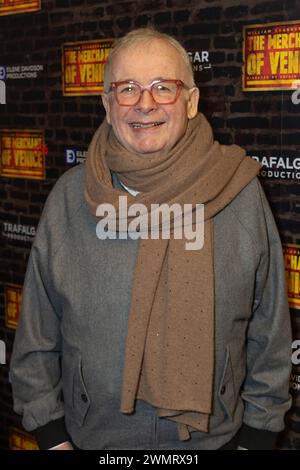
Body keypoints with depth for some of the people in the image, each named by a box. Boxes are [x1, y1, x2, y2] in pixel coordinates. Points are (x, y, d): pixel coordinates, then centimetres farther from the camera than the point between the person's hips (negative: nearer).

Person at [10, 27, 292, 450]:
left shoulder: (240, 193, -8)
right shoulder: (70, 197, -6)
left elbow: (269, 329, -2)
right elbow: (37, 329, 1)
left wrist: (257, 435, -1)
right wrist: (51, 433, 0)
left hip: (213, 436, 0)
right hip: (92, 437, 1)